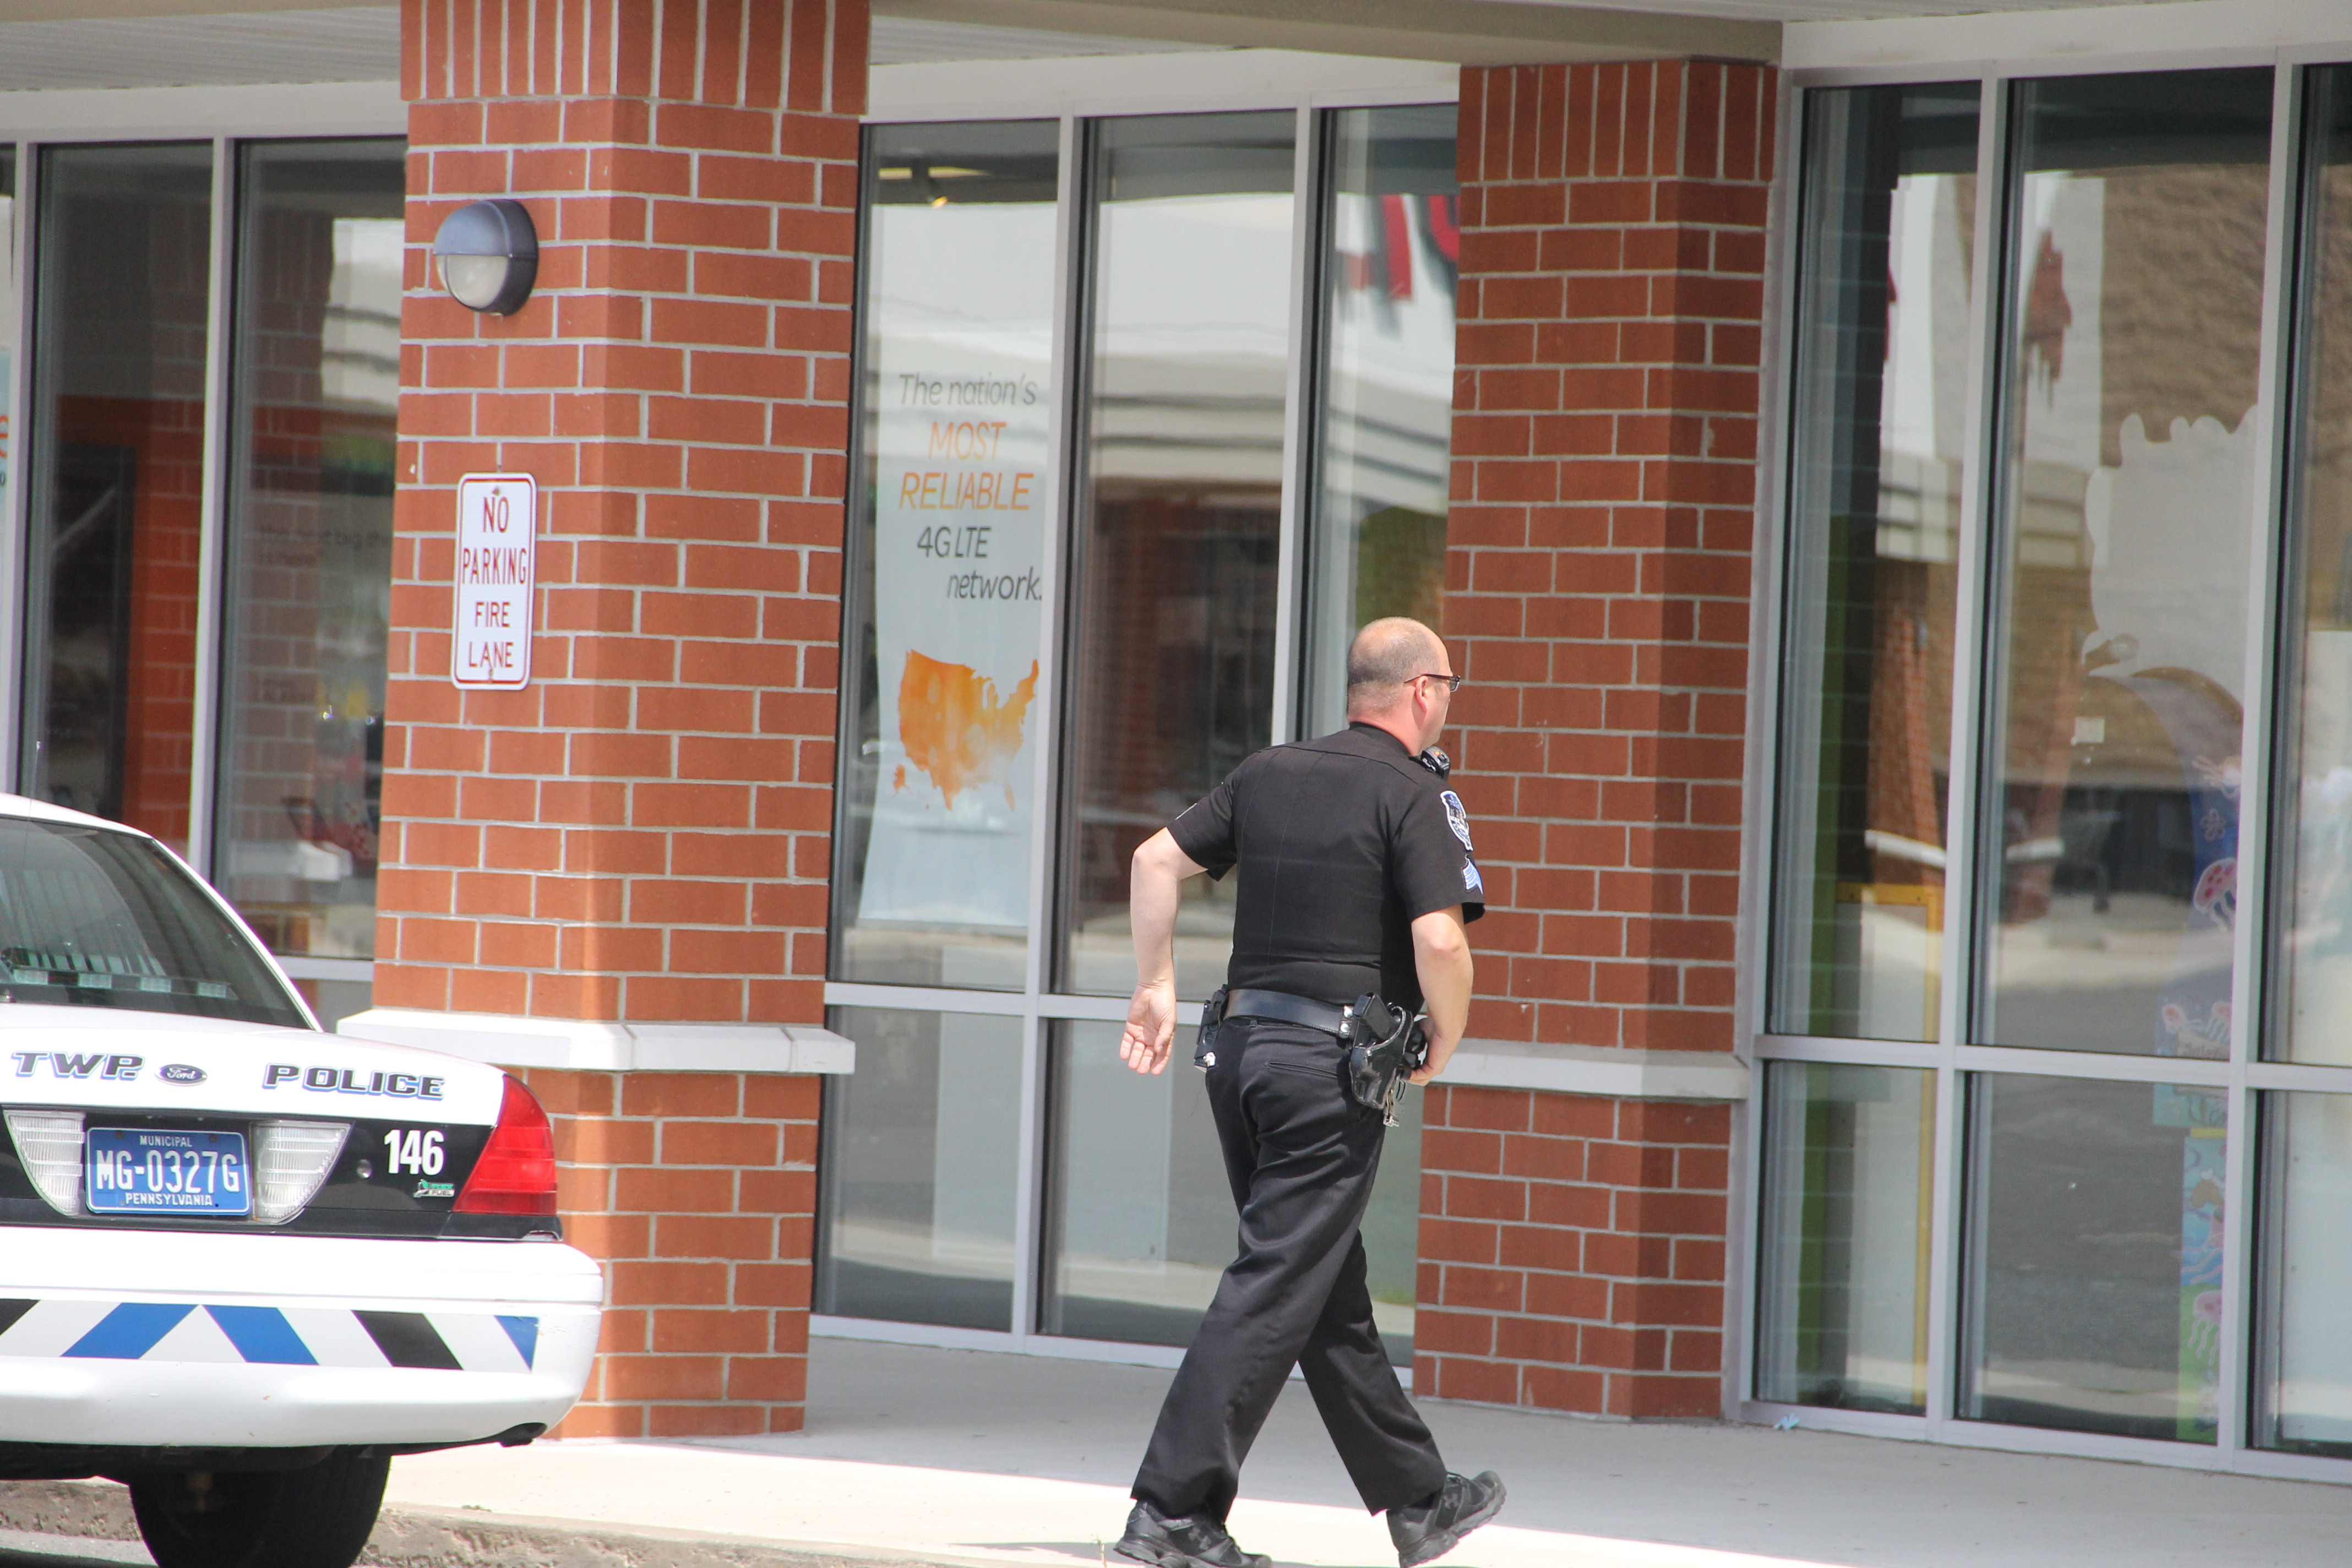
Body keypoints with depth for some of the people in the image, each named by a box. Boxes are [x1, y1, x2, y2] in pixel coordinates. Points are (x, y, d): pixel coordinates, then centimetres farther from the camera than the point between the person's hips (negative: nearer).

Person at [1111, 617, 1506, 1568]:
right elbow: (1440, 938, -18)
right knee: (1277, 1288, -6)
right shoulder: (1412, 794, -8)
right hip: (1334, 1061, -8)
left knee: (1332, 1292, 14)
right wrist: (1444, 1045, -2)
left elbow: (1157, 860, 13)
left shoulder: (1269, 775, 12)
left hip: (1242, 1046, 8)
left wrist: (1157, 988, 18)